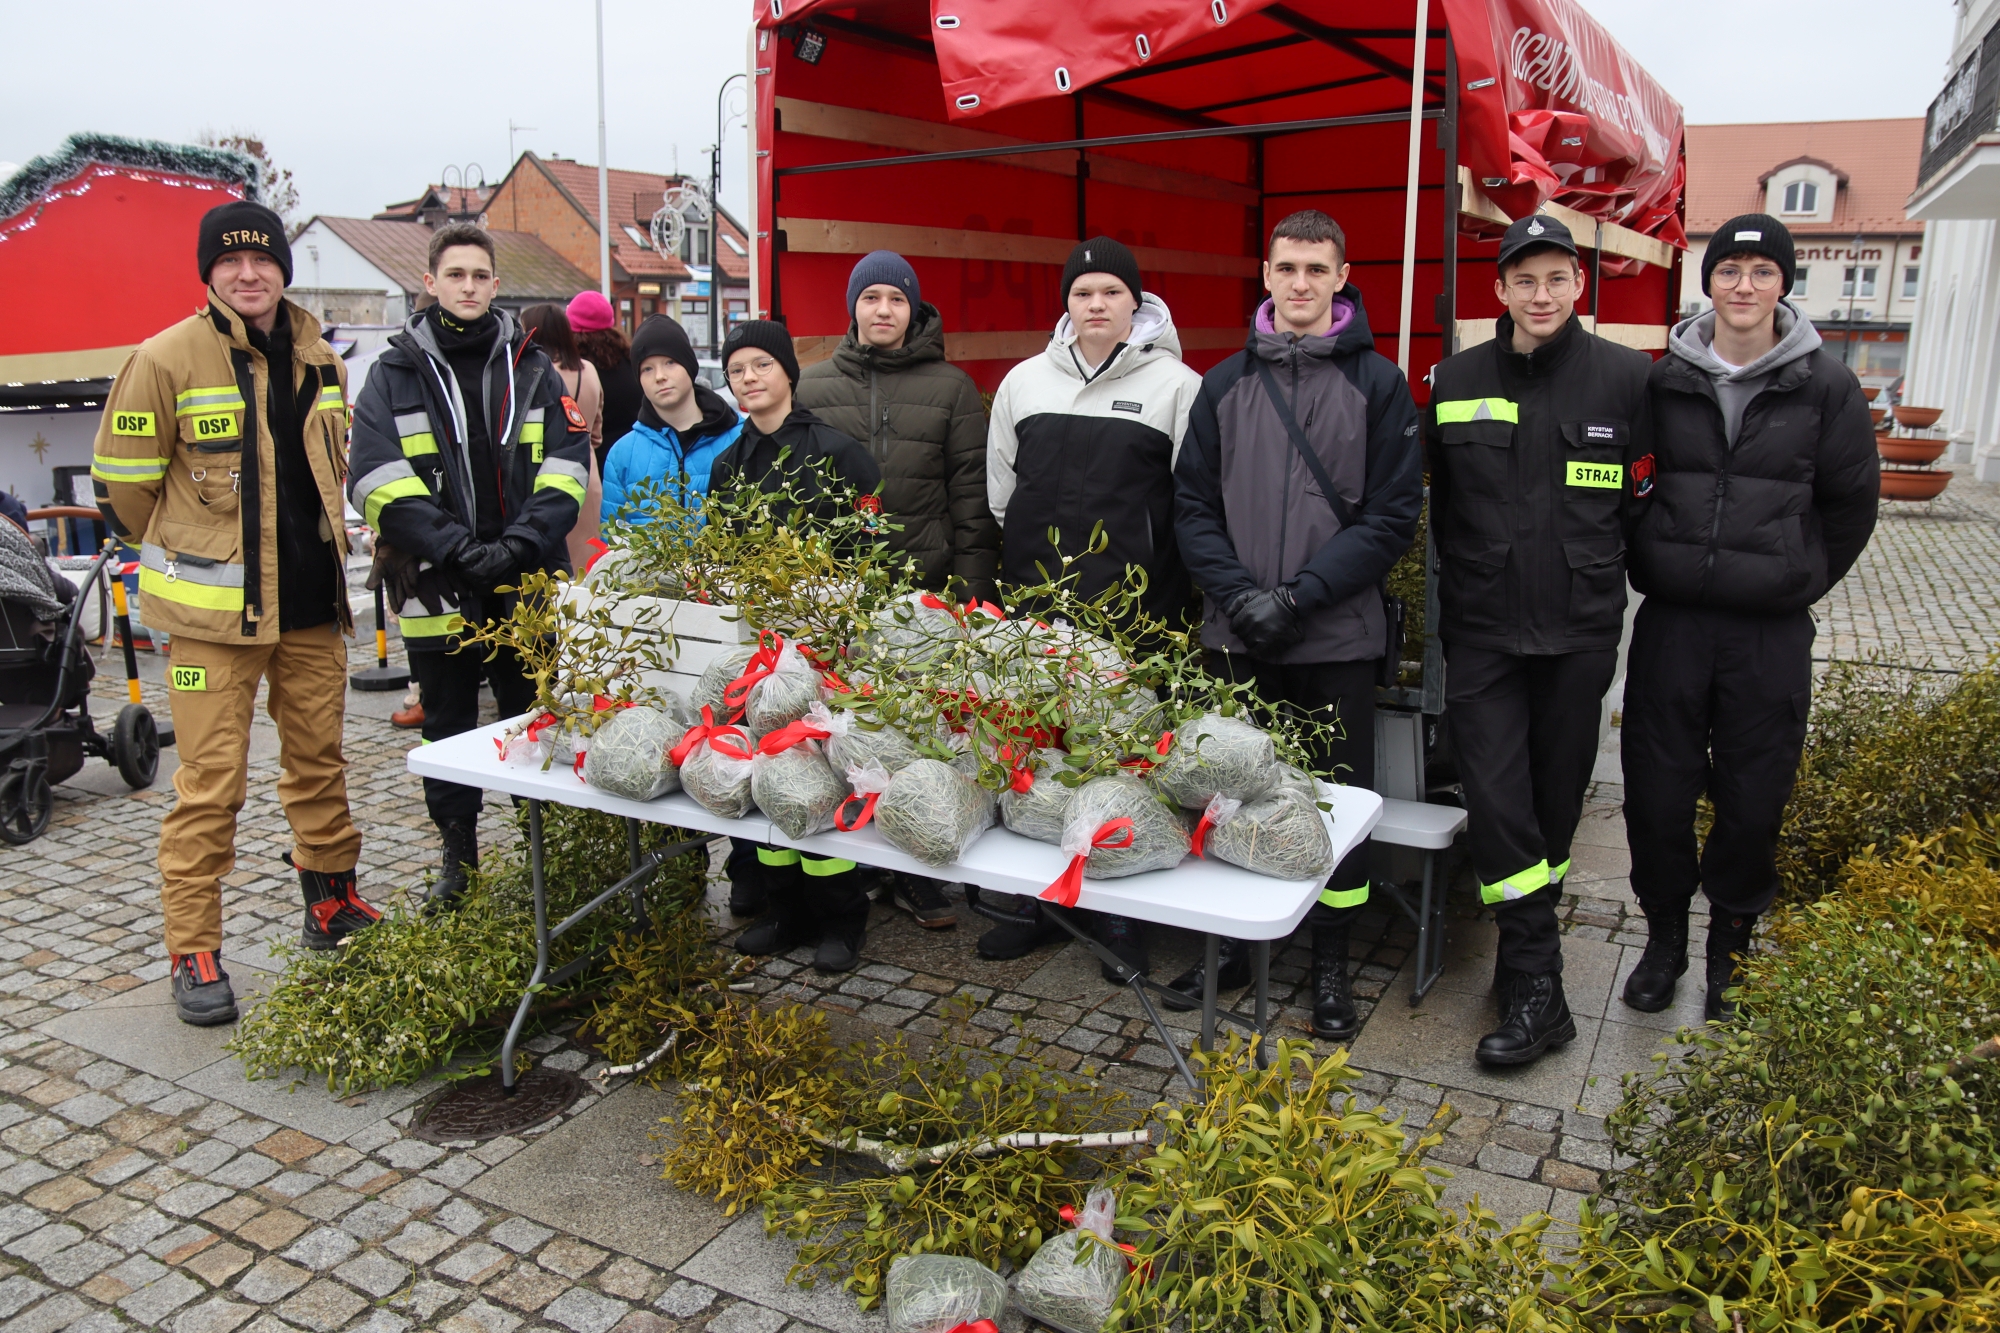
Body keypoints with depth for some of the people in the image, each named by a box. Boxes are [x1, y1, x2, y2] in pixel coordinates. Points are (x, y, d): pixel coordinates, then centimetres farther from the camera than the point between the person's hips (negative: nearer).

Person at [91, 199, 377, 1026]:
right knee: (211, 784, -3)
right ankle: (194, 954, 8)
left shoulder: (318, 361, 9)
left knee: (319, 762, 15)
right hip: (213, 610, -5)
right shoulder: (167, 359, -8)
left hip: (312, 602, 5)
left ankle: (331, 905, 31)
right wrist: (183, 556, 10)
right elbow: (120, 482, -1)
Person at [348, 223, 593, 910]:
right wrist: (462, 550, -19)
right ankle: (457, 858, 25)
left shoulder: (531, 367, 9)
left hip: (529, 584, 1)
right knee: (448, 727, 11)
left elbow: (566, 466, 1)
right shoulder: (395, 374, 3)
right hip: (438, 587, -1)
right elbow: (379, 482, -8)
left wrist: (520, 544, -14)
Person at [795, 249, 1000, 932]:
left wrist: (972, 590, -3)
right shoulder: (813, 387, 12)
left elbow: (971, 497, 3)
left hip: (926, 592, -1)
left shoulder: (952, 388, 8)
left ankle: (915, 873, 16)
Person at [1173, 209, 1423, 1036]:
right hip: (1235, 638, 3)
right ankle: (1231, 948, 28)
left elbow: (1393, 515, -5)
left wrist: (1298, 596, -14)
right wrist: (1239, 595, -9)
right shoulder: (1226, 384, 9)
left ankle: (1330, 967, 23)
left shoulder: (1377, 383, 1)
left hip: (1336, 637, -2)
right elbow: (1193, 507, 6)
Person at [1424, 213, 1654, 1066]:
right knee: (1495, 801, -7)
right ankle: (1537, 990, -1)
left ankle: (1530, 936, 27)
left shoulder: (1625, 377, 0)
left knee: (1556, 795, 10)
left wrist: (1606, 571, 9)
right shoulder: (1457, 380, 5)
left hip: (1580, 628, 0)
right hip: (1483, 629, 0)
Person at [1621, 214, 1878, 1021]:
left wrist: (1795, 584, 7)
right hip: (1670, 621, 1)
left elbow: (1851, 507, 8)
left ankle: (1731, 946, 25)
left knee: (1753, 800, 7)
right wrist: (1653, 571, 8)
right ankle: (1664, 937, 25)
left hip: (1771, 634, -1)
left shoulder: (1825, 387, 0)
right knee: (1657, 789, 6)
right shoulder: (1665, 382, 3)